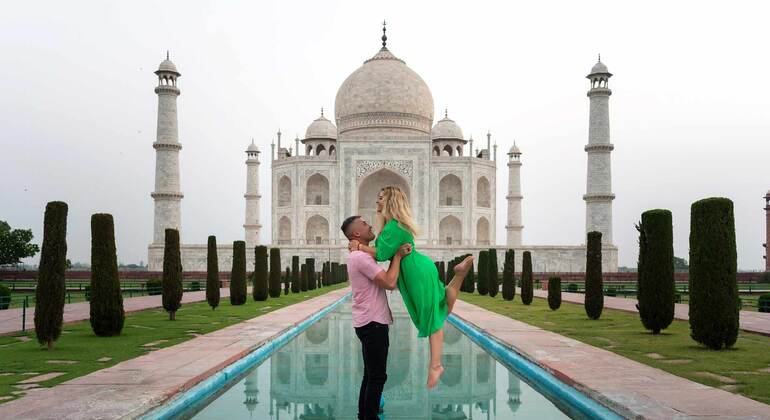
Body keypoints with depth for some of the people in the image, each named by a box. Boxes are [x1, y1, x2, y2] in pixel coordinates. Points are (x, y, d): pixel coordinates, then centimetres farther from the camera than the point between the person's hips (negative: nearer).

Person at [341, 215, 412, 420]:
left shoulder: (358, 256, 15)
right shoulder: (361, 257, -18)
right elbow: (390, 283, -23)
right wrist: (398, 255, -15)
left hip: (370, 322, 11)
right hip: (372, 324, -11)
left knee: (371, 374, 18)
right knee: (377, 376, -4)